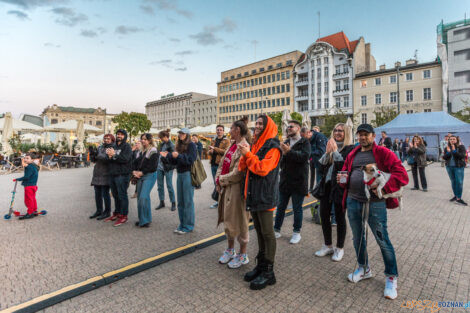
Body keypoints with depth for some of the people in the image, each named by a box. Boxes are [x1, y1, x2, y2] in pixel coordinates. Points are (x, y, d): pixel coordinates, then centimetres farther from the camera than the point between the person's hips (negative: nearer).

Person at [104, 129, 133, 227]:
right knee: (115, 195, 14)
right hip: (113, 174, 8)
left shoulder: (127, 146, -4)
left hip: (122, 175, -8)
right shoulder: (114, 146, 20)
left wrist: (114, 155, -15)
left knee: (122, 195, -4)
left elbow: (125, 159, -19)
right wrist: (109, 156, -6)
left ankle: (123, 216, 3)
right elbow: (109, 160, 15)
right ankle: (116, 213, 26)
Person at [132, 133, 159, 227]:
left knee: (143, 197, -15)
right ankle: (141, 219, 19)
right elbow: (135, 162, 16)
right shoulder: (140, 151, 19)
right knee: (139, 197, 7)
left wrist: (141, 172, -14)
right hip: (140, 177, 8)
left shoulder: (153, 152, -5)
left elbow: (152, 166, -14)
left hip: (149, 176, -8)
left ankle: (145, 220, -5)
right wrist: (134, 171, -2)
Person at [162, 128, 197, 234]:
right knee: (180, 201, 12)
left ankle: (188, 226, 9)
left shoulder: (191, 145, -6)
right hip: (179, 174, 7)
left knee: (188, 201, -2)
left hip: (188, 174, -7)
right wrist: (168, 156, 1)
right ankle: (182, 223, 23)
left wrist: (178, 156, -23)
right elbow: (175, 162, 16)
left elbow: (190, 160, -15)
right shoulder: (179, 145, 14)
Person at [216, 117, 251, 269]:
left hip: (237, 189, -9)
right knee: (228, 219, 19)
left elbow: (237, 174, -22)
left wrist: (221, 180, -10)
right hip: (226, 188, 9)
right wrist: (218, 180, 0)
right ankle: (230, 250, 38)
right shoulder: (232, 146, 11)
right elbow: (222, 164, 14)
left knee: (239, 221, 5)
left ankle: (243, 255, 24)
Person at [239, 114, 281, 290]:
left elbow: (262, 169, -22)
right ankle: (261, 265, 29)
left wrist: (248, 154, -16)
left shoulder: (272, 147, -10)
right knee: (259, 231, 16)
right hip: (254, 195, 8)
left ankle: (268, 272, 13)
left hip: (265, 196, -8)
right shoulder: (256, 145, 15)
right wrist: (244, 154, -6)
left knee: (267, 233, 1)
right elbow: (244, 168, 10)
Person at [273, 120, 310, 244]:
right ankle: (276, 230, 26)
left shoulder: (304, 142, -3)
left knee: (297, 208, 9)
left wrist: (289, 152, -30)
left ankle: (297, 232, 25)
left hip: (298, 181, -4)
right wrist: (283, 154, -17)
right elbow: (279, 161, 4)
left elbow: (304, 156, -21)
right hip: (284, 181, 5)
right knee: (281, 207, 13)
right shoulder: (285, 143, 11)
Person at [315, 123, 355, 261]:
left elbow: (346, 165, -19)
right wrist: (327, 152, -8)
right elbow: (321, 165, 6)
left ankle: (340, 248, 24)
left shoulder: (350, 148, -5)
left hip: (340, 186, -6)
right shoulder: (330, 146, 13)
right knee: (324, 215, 10)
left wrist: (335, 151, -13)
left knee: (339, 217, 6)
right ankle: (328, 246, 28)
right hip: (327, 185, 6)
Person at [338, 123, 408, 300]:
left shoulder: (383, 153, -3)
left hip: (375, 204, -5)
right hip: (353, 201, 6)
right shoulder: (352, 155, 13)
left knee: (382, 240, 3)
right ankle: (364, 269, 37)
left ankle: (391, 278, 23)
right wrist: (342, 179, -2)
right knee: (357, 238, 17)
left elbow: (402, 175, -10)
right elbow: (346, 173, 21)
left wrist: (384, 189, -22)